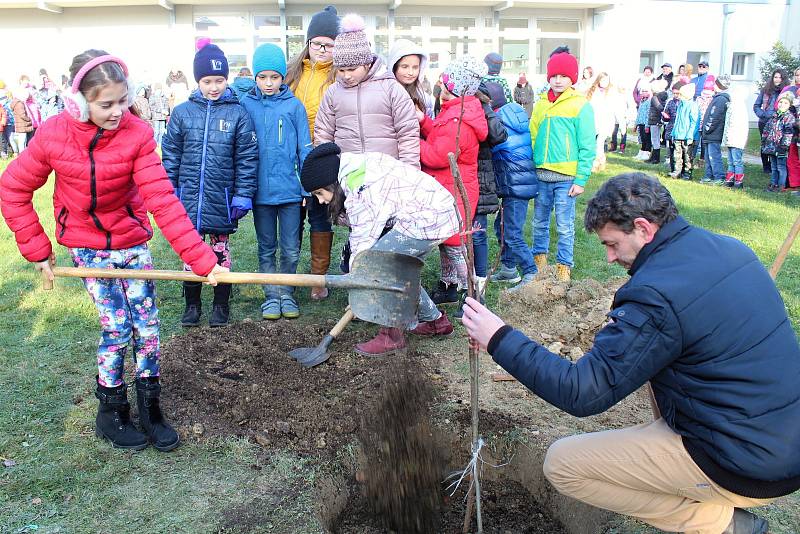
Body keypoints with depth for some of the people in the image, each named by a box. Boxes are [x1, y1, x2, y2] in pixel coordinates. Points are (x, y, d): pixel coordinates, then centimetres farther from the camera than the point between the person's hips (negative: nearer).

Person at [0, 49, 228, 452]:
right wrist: (37, 250, -6)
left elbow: (163, 200, -25)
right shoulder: (54, 135, -17)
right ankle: (111, 413, 18)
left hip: (132, 241, 1)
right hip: (87, 246, -1)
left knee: (147, 325, 2)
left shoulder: (137, 134, -19)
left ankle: (150, 407, 21)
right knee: (117, 327, -4)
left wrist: (202, 259, -32)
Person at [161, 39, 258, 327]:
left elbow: (247, 157, -3)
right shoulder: (182, 112, 2)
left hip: (222, 198, -2)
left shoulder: (238, 113, -3)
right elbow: (171, 154, 7)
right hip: (189, 196, 2)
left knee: (220, 250, 10)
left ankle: (221, 304, 24)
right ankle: (192, 304, 25)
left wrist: (243, 195, -6)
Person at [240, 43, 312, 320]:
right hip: (260, 190, 1)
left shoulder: (294, 105, -1)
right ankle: (272, 296, 23)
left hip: (290, 190, -1)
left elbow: (305, 149, 3)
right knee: (266, 248, 12)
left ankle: (287, 294, 23)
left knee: (291, 249, 6)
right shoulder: (246, 105, 1)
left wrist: (306, 187, 0)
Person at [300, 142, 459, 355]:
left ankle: (393, 335, -2)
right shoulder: (358, 166, 12)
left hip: (426, 219, -10)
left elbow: (363, 244, -14)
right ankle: (434, 320, 29)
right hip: (441, 210, 10)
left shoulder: (359, 191, -17)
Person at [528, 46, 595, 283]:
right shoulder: (541, 105, 11)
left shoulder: (581, 105, -3)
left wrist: (581, 179, -11)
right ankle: (539, 259, 30)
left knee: (565, 226, 3)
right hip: (541, 175, 4)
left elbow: (587, 146, -6)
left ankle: (563, 266, 16)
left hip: (566, 177, -4)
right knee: (540, 222, 14)